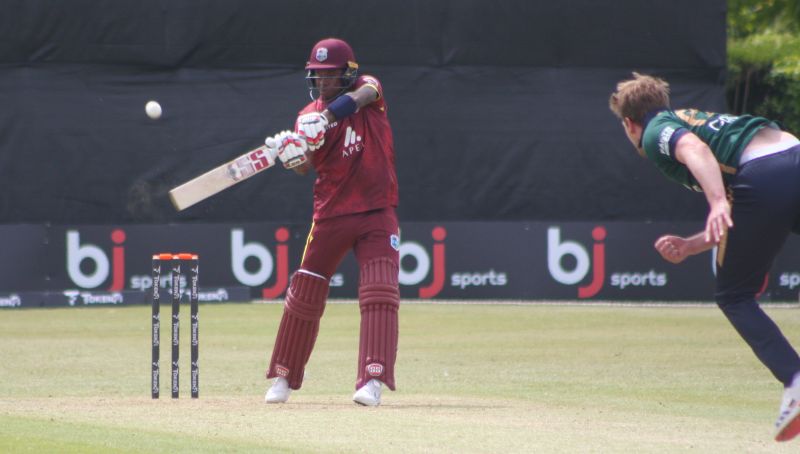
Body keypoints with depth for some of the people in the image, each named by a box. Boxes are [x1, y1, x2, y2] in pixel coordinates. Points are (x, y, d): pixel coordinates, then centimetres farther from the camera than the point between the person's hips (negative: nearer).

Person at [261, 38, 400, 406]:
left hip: (377, 213, -2)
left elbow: (362, 95, -25)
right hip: (330, 216, 2)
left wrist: (326, 117, -41)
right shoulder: (309, 116, 2)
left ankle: (372, 380, -17)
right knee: (303, 295, 5)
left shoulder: (367, 89, 1)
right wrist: (291, 156, -34)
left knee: (380, 294, -14)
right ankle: (284, 377, 19)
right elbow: (305, 167, -11)